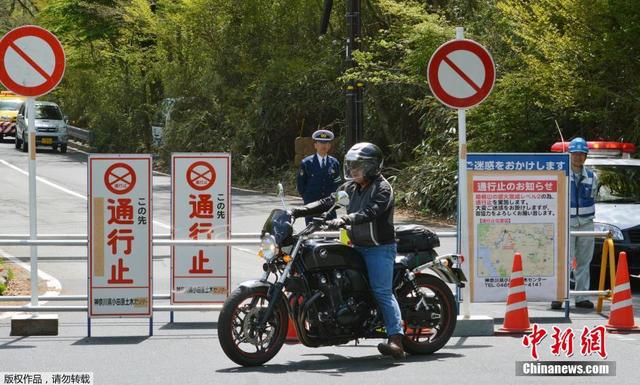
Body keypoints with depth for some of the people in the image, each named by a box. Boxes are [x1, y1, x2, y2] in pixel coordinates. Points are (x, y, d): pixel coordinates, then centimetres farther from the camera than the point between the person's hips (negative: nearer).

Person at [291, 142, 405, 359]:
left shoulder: (382, 189, -12)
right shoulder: (351, 187, 12)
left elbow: (370, 213, -28)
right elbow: (328, 202, 5)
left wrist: (344, 220, -44)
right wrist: (300, 211, -8)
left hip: (380, 248, -9)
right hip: (357, 247, 9)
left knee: (382, 291, -18)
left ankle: (396, 341, -26)